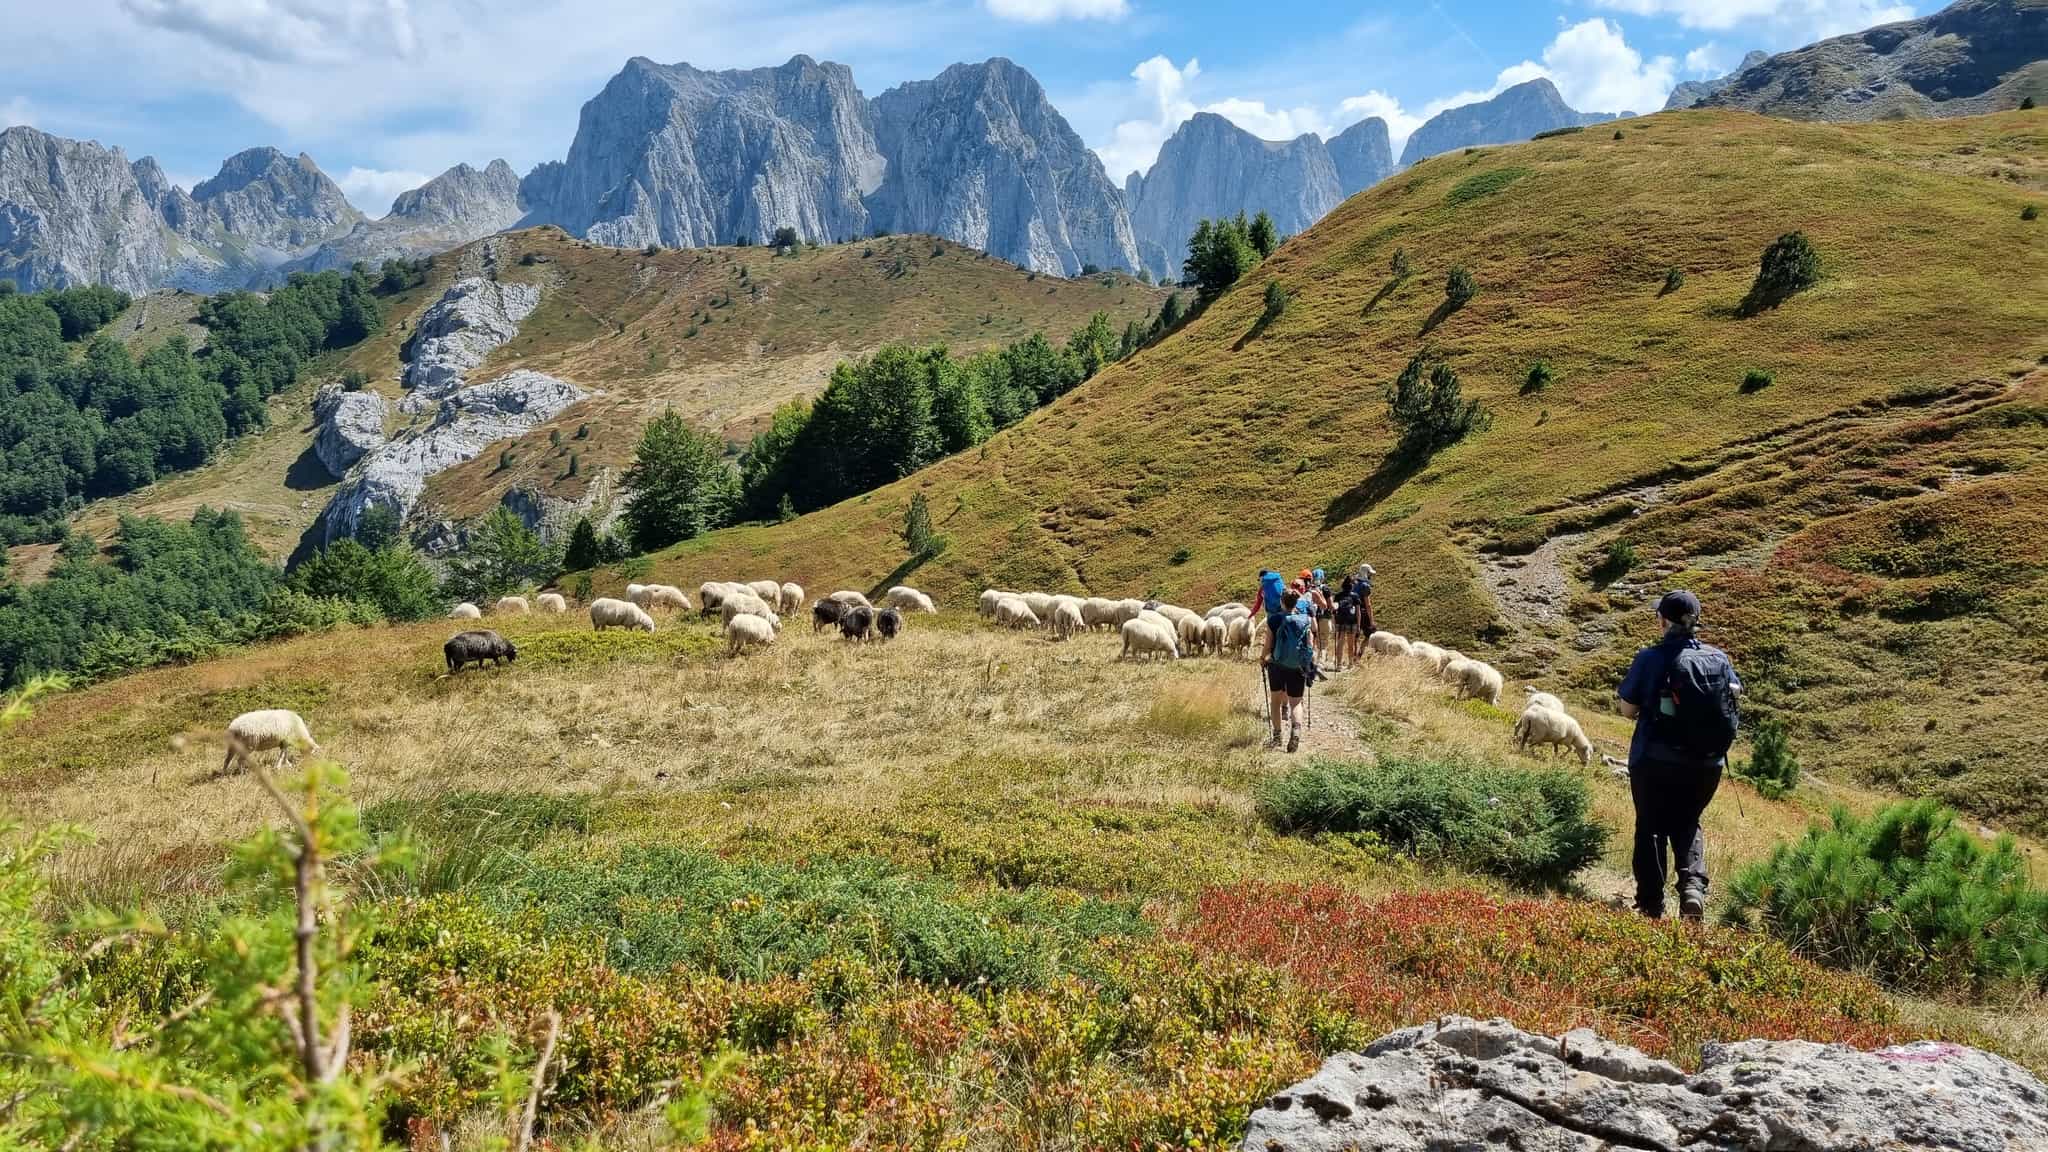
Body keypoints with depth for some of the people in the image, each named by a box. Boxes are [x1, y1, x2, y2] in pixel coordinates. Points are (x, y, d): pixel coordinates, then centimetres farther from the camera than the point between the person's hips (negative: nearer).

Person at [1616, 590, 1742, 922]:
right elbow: (1735, 693, 13)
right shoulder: (1718, 658, -3)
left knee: (1651, 828, 13)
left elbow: (1628, 710, -9)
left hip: (1655, 761, -3)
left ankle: (1651, 904, 11)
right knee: (1687, 825, 22)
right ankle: (1693, 886, 0)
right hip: (1707, 764, 3)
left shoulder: (1651, 658, -13)